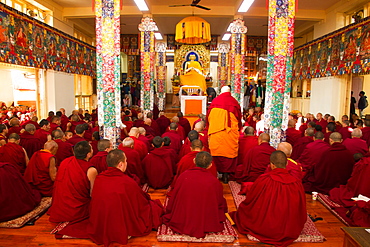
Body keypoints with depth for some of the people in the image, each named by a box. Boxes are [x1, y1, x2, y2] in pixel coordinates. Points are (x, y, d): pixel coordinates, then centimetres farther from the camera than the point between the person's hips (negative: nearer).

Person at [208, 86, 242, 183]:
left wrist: (211, 128, 26)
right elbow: (239, 117, 11)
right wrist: (238, 129, 25)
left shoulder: (215, 101, 6)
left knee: (216, 153, 7)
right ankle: (226, 173, 5)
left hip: (215, 132, 1)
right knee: (229, 152, 4)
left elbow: (208, 116, 13)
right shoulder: (234, 102, 4)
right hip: (230, 133, -1)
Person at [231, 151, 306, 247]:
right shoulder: (297, 183, -12)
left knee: (242, 211, 20)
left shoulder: (263, 180, -21)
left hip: (264, 228, -4)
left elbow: (248, 202, -6)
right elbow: (301, 212, 2)